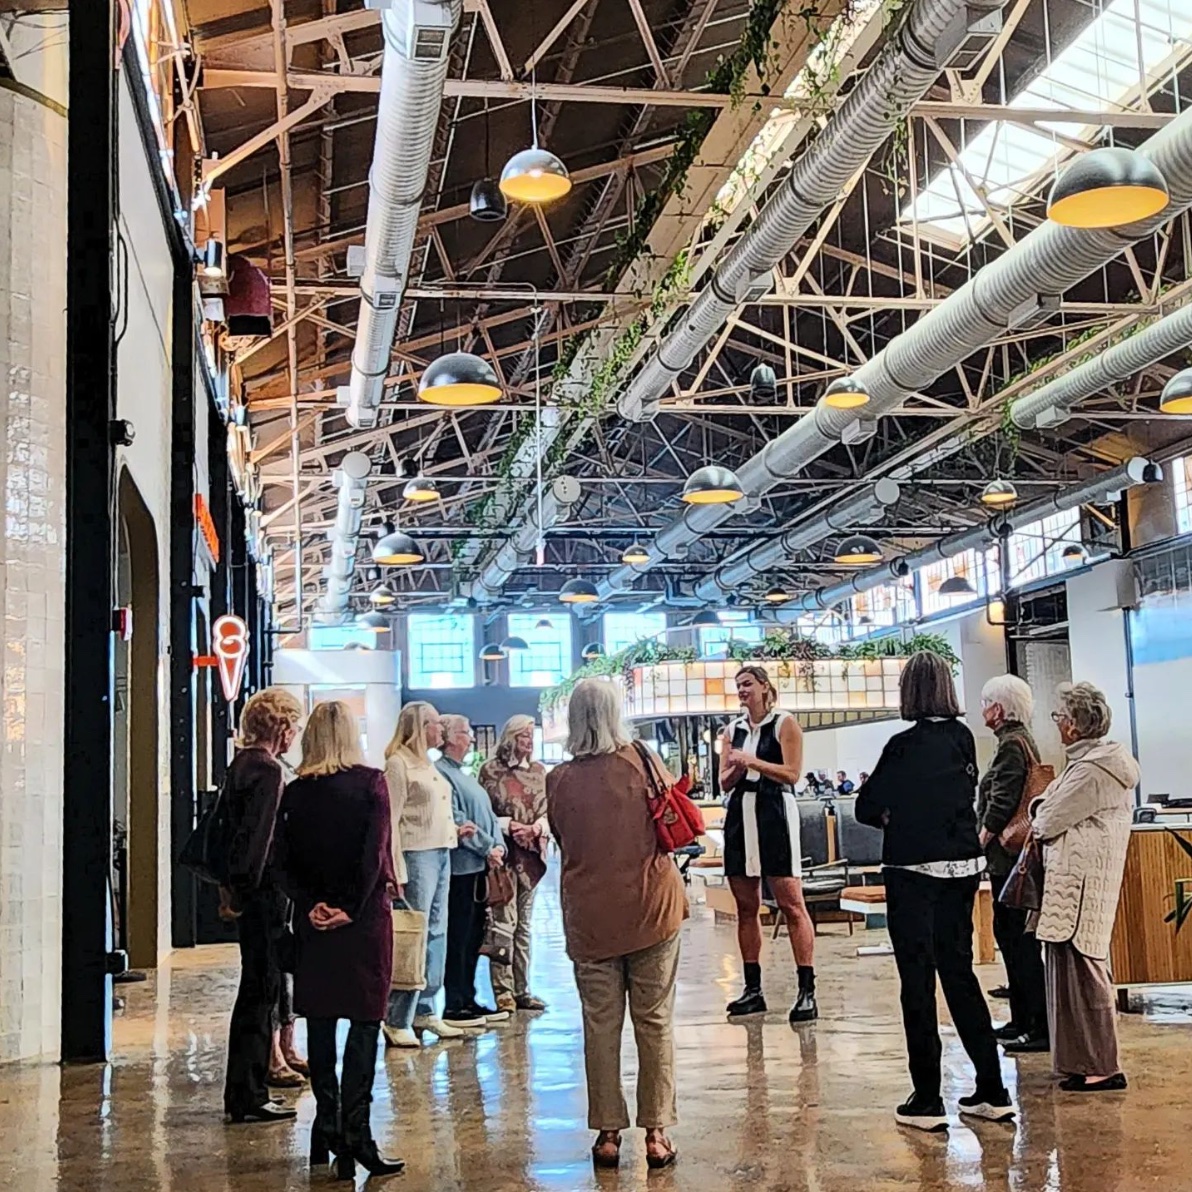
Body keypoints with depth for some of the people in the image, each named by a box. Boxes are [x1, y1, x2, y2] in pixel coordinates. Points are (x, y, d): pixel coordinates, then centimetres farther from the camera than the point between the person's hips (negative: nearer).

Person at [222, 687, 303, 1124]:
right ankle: (250, 1097, 3)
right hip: (263, 891, -10)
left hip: (249, 890, 10)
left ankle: (241, 1092, 25)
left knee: (256, 988, 17)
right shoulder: (267, 770, -15)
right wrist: (244, 888, -17)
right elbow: (258, 835, -21)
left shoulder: (240, 764, 14)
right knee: (261, 989, -3)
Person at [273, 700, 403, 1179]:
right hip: (364, 918, -3)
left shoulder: (294, 791, 3)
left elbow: (282, 860, -1)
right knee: (364, 1024, 0)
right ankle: (354, 1134, -5)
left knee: (319, 1026, 12)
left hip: (313, 920, 3)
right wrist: (352, 908, -10)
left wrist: (310, 905, -5)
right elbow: (375, 851, -13)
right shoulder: (371, 782, -5)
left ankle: (327, 1129, 16)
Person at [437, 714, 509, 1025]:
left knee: (474, 936, 14)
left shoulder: (466, 775, 20)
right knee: (458, 938, -4)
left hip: (480, 867, 10)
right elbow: (457, 821, -17)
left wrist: (498, 845, 1)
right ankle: (454, 1006, 2)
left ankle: (468, 999, 22)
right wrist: (487, 848, -12)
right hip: (460, 867, -10)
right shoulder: (442, 773, -11)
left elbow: (489, 815, 17)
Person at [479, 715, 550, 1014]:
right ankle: (503, 992, -3)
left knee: (524, 924, 10)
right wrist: (509, 826, -15)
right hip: (503, 853, -5)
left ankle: (521, 989, 17)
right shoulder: (491, 770, -3)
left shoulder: (539, 770, 10)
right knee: (504, 922, -8)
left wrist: (536, 827, -8)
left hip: (531, 854, 5)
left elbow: (549, 810, 10)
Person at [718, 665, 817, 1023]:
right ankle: (753, 990, 15)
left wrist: (753, 762, -15)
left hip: (775, 812, -6)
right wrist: (736, 768, -8)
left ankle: (807, 991, -8)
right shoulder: (733, 730, 15)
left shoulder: (784, 724, 0)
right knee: (745, 906, 7)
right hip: (740, 815, 6)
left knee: (791, 903, -9)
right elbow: (725, 781, 13)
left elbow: (792, 773, -8)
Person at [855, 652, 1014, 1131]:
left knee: (917, 980, 2)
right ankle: (993, 1091, 18)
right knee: (959, 971, 15)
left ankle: (926, 1100, 7)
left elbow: (867, 808, -10)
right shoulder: (963, 737, 3)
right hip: (963, 866, 6)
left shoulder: (905, 745, -15)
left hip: (915, 869, -6)